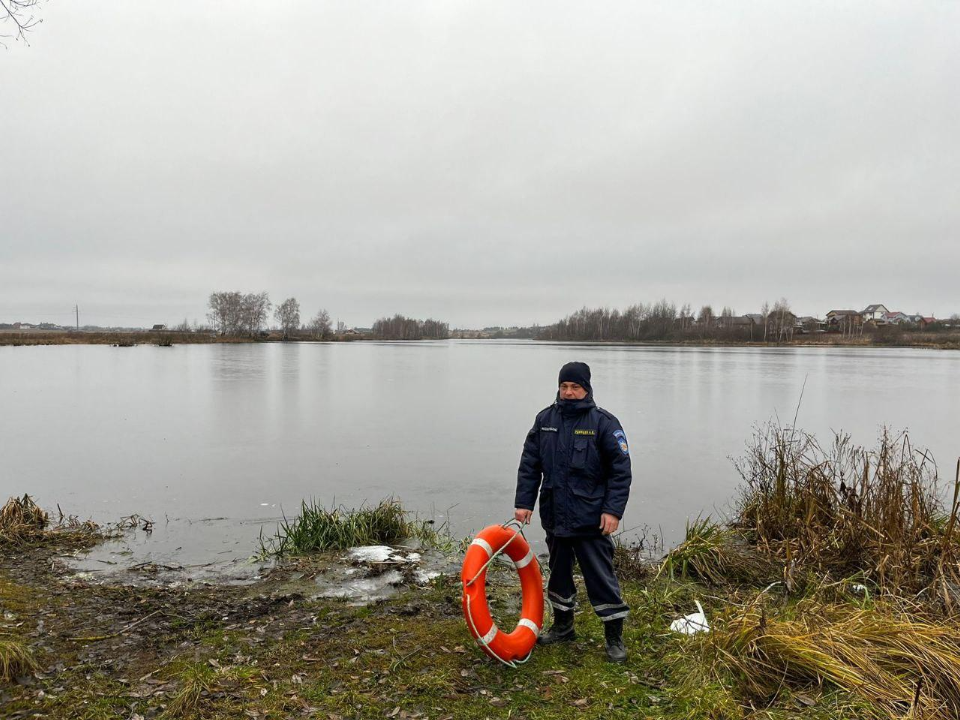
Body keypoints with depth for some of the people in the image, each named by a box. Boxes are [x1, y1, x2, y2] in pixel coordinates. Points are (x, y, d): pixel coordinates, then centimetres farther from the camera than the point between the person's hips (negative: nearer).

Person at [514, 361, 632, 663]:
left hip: (591, 519, -5)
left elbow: (621, 470, -8)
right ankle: (563, 626, 35)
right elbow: (529, 464, 8)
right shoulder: (545, 420, 5)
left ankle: (614, 636, 16)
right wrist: (523, 502, 2)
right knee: (559, 572, 18)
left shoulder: (603, 422, -8)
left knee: (601, 576, 0)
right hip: (554, 515, 5)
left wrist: (613, 510, -15)